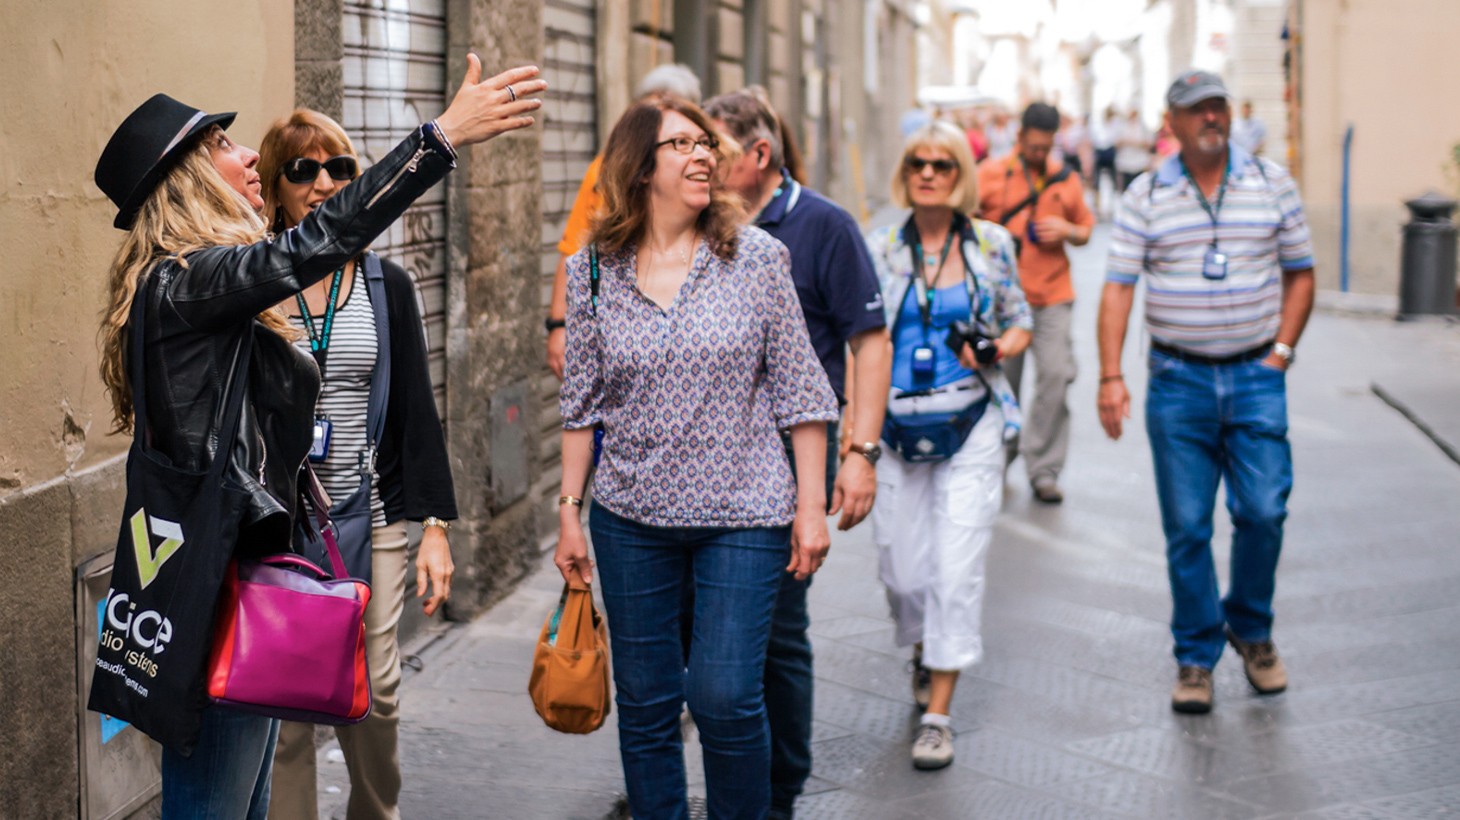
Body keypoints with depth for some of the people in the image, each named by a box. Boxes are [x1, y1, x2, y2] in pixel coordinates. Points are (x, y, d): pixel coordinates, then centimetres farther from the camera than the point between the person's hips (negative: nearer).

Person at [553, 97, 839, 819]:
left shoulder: (755, 256, -3)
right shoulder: (595, 270, 1)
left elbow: (798, 392, 0)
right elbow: (582, 404, 8)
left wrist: (810, 507, -3)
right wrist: (569, 512, 7)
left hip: (742, 518, -2)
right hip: (632, 518, 2)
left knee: (725, 698, -6)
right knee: (645, 703, 8)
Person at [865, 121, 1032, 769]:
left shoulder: (992, 244, 4)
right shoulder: (879, 249, 4)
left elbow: (1020, 323, 13)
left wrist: (997, 349, -9)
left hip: (969, 426, -1)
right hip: (896, 425, 1)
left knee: (958, 567, -7)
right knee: (903, 567, 4)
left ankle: (938, 714, 0)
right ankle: (923, 651, 39)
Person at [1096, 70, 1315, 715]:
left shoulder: (1273, 184, 5)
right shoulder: (1146, 196, 1)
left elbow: (1299, 274, 11)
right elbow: (1117, 287, -3)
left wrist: (1281, 352, 1)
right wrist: (1111, 377, -12)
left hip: (1256, 377, 1)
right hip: (1178, 379, 0)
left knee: (1263, 511, -5)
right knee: (1186, 526, 2)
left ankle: (1251, 629, 21)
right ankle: (1196, 656, 14)